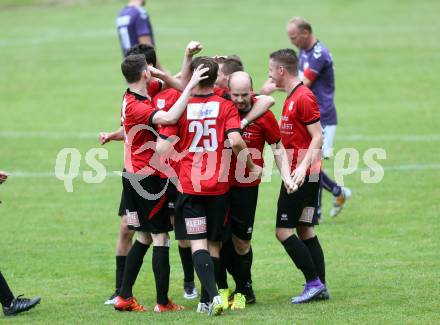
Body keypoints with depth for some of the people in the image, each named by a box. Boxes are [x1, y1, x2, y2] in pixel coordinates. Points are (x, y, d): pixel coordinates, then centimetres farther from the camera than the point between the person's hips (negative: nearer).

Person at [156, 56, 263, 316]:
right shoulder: (226, 106, -2)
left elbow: (162, 147, -7)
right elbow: (235, 140, -16)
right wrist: (252, 166, -1)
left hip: (190, 186, -1)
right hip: (220, 185, 1)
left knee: (198, 243, -3)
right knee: (214, 243, 13)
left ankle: (212, 295, -22)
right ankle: (207, 301, 14)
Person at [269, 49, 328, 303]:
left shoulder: (303, 98, -15)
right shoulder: (292, 97, 15)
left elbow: (317, 136, -19)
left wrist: (303, 166, -27)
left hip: (302, 174, -10)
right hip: (300, 174, 10)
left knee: (283, 231, -9)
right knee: (305, 230, 11)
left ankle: (314, 282, -7)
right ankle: (320, 286, 13)